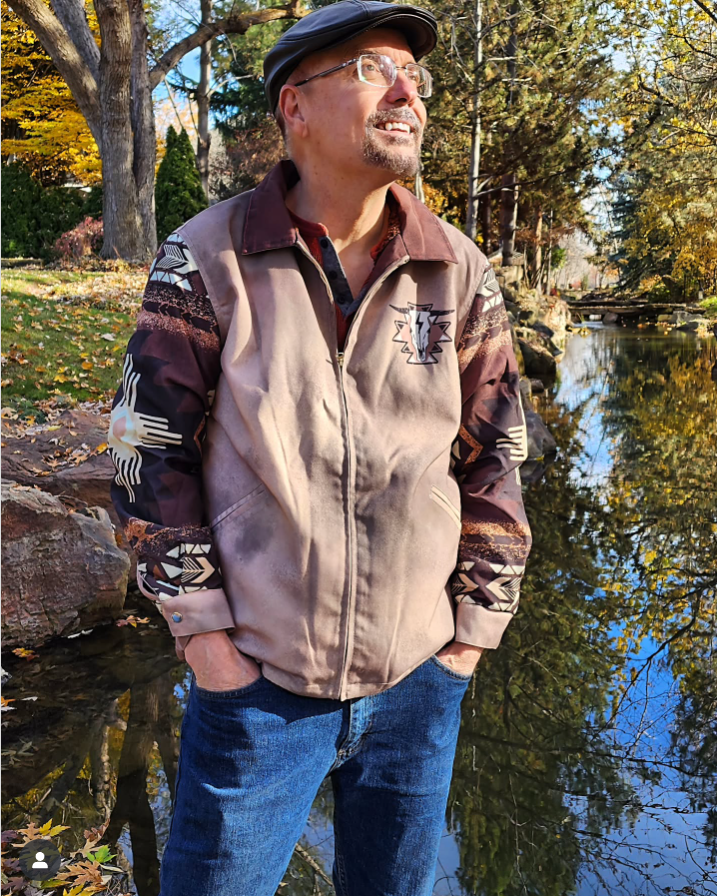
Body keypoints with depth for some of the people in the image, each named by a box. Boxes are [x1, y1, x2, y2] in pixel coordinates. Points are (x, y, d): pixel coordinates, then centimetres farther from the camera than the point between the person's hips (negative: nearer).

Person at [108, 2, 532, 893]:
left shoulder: (458, 271, 1)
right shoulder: (210, 255, -7)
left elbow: (495, 455, 6)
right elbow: (151, 449, -4)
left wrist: (476, 624, 4)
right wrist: (200, 625, -7)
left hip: (420, 682, 3)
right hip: (255, 680, -2)